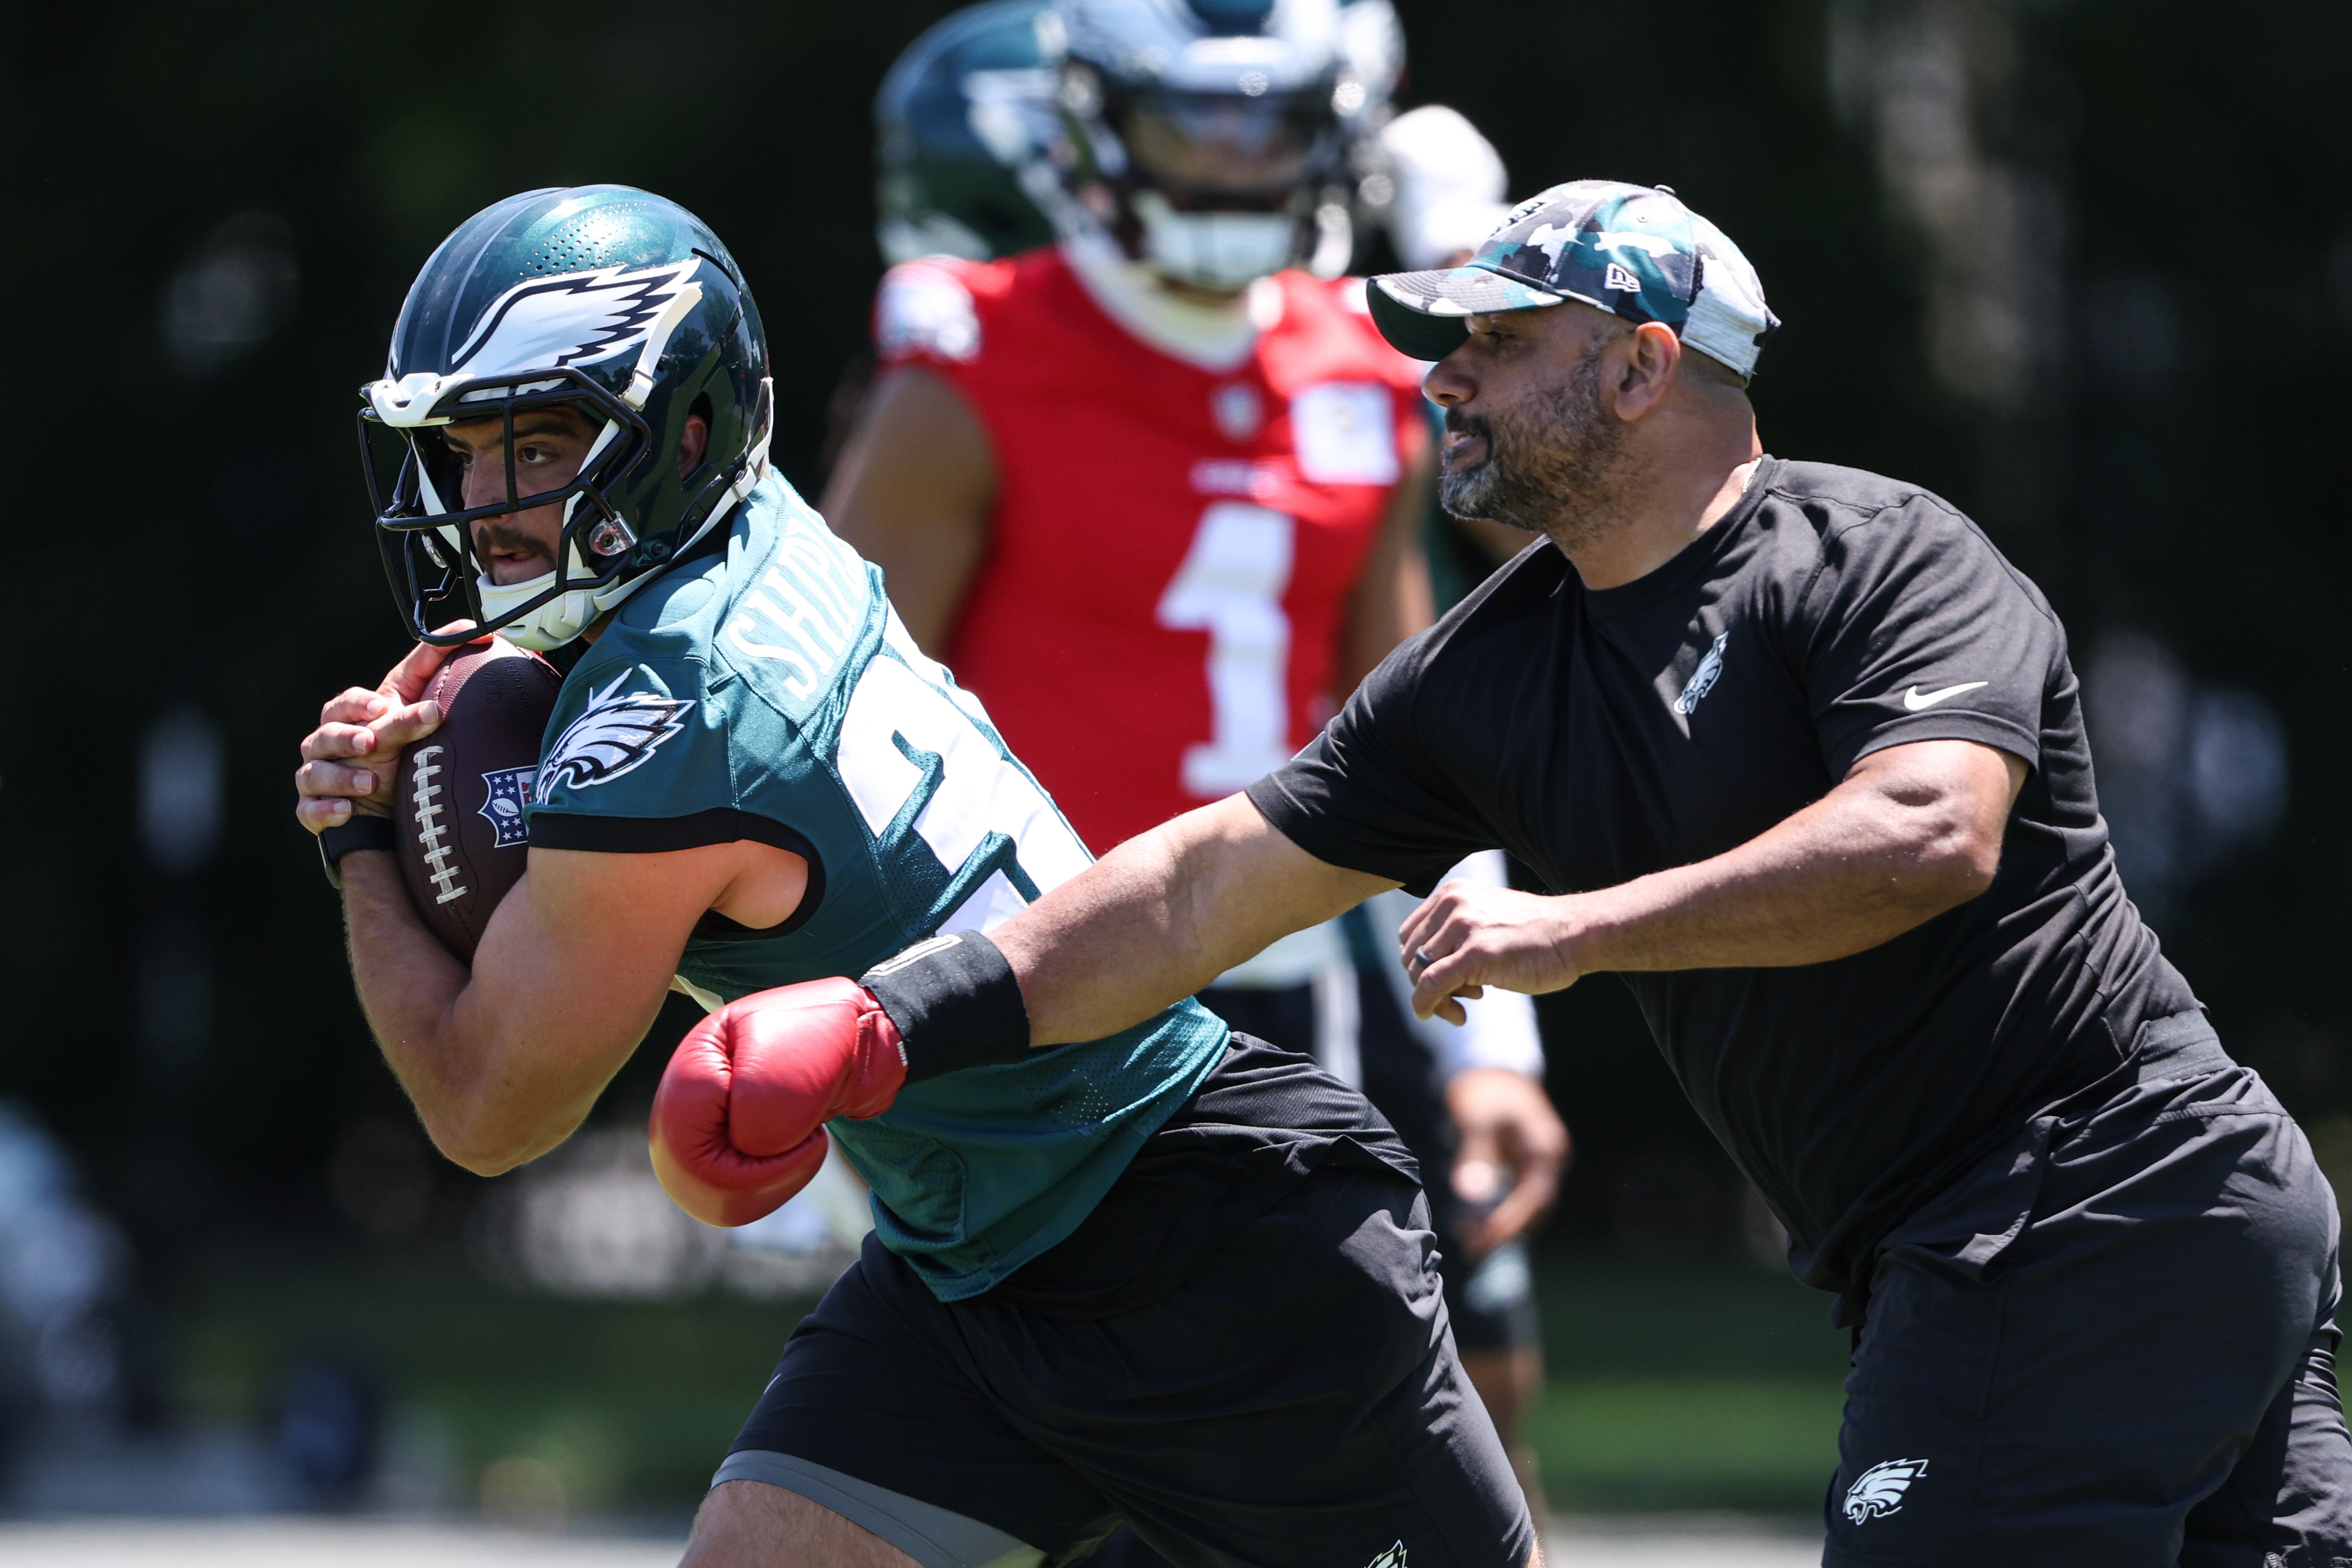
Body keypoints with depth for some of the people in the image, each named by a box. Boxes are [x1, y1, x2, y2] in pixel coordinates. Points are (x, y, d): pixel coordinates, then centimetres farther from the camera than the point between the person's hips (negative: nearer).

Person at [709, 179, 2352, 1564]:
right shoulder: (1490, 678, 13)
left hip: (2105, 1207, -8)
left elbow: (1931, 833, -27)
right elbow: (1206, 887, 13)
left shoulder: (1878, 556, -10)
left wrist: (1577, 928, -26)